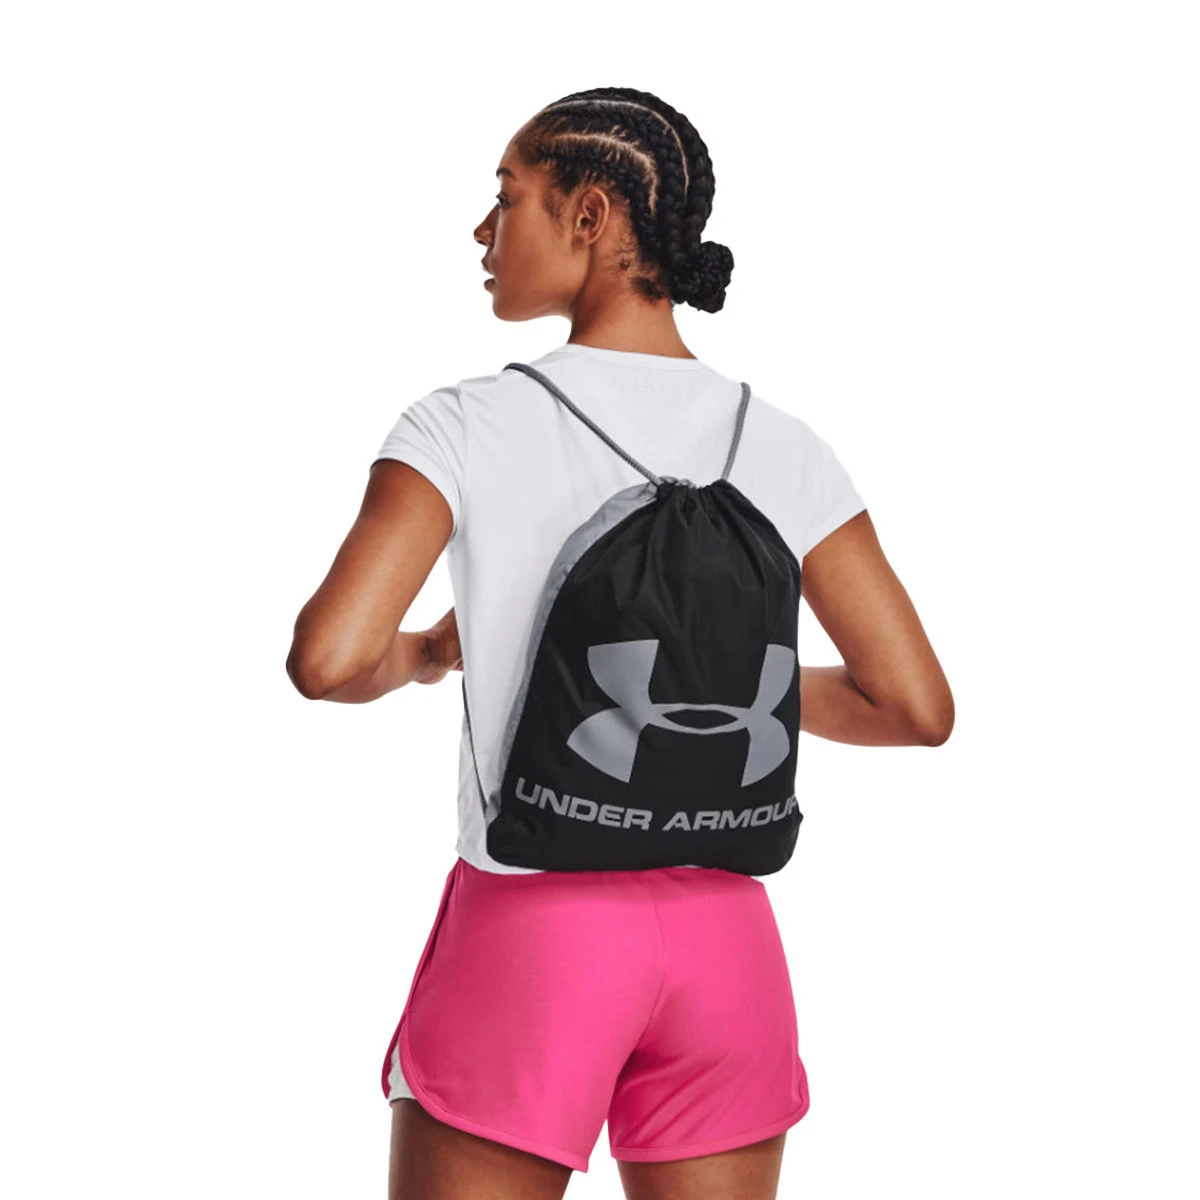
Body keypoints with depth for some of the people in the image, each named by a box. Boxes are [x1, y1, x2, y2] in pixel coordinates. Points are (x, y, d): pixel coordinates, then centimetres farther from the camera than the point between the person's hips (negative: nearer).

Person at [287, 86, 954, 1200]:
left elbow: (328, 659, -19)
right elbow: (917, 707, -1)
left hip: (528, 926, -3)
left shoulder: (469, 426, -9)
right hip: (723, 938, 4)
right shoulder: (778, 448, 0)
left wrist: (419, 656, 3)